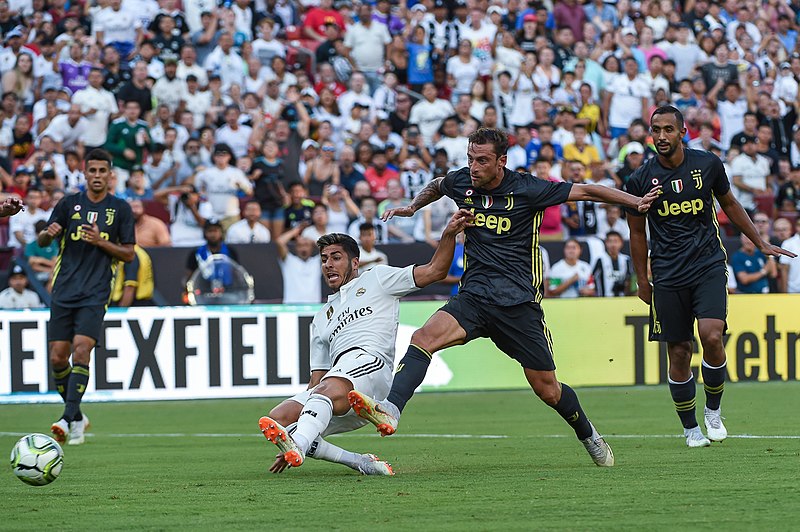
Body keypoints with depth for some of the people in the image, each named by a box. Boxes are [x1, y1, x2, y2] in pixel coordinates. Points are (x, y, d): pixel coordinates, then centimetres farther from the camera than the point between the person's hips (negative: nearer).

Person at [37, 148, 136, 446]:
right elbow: (42, 241, 10)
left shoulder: (120, 209, 4)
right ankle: (76, 415, 18)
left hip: (95, 295, -3)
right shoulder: (69, 204, 7)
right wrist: (49, 233, -14)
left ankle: (69, 419, -19)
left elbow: (129, 254, 5)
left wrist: (100, 241, -11)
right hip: (64, 291, 3)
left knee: (81, 351, -18)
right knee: (57, 357, 0)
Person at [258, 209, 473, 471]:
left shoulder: (376, 279, 22)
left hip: (371, 362, -7)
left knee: (327, 391, -39)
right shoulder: (322, 317, 36)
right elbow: (317, 379, 32)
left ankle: (296, 447, -68)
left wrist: (449, 234, -4)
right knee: (277, 420, -16)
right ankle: (361, 462, -16)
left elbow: (434, 271, 14)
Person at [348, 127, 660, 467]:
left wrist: (634, 201, -9)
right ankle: (390, 410, -40)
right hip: (474, 296, 3)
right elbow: (436, 186, 30)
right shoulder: (461, 182, 3)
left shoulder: (526, 189, -9)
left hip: (519, 303, -3)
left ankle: (589, 436, 31)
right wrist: (412, 207, 19)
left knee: (546, 388, 4)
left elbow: (586, 191, -2)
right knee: (424, 337, -26)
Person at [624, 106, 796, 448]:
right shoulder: (641, 180, -2)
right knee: (679, 353, -1)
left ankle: (713, 410, 4)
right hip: (668, 276, 0)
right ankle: (690, 429, 14)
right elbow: (637, 233, 10)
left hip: (709, 266, 0)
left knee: (712, 337, -19)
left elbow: (729, 204, 16)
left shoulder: (708, 164, 0)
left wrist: (761, 244, 20)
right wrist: (642, 282, 12)